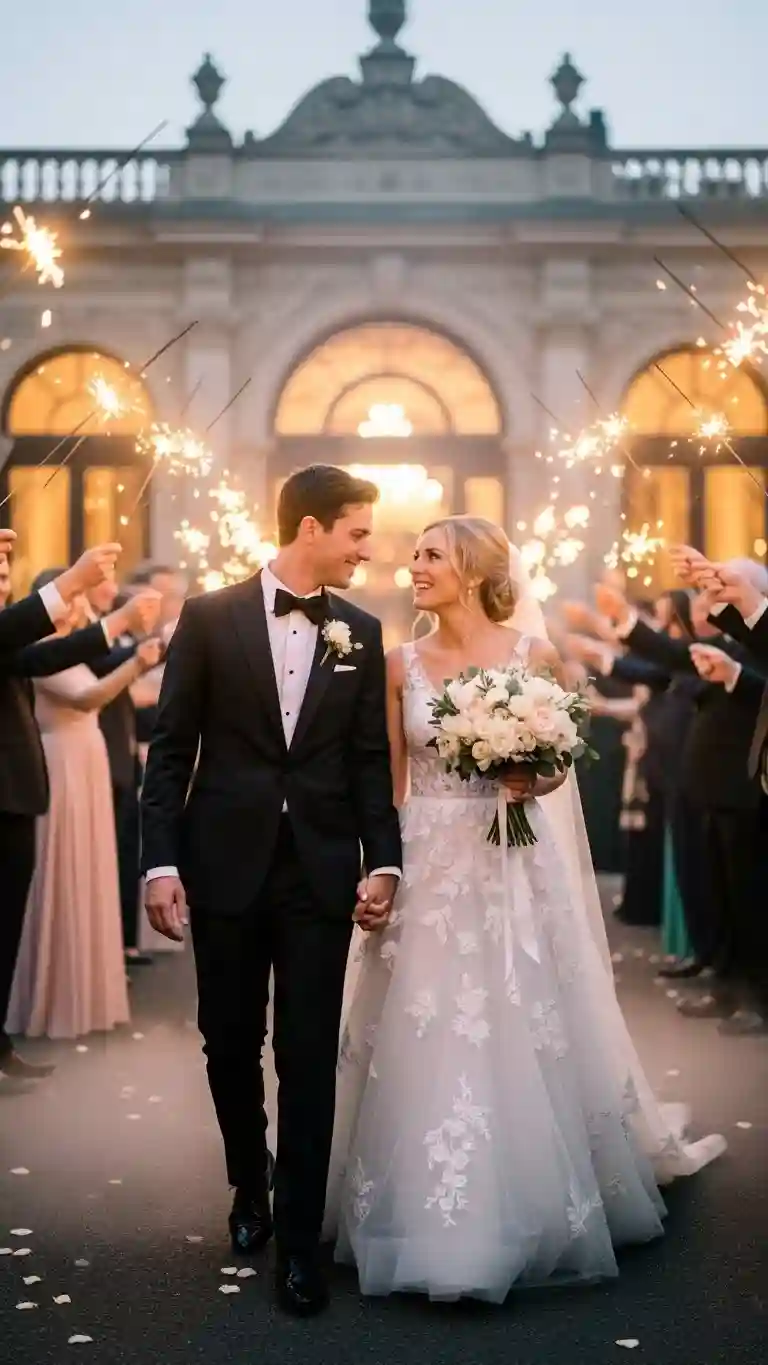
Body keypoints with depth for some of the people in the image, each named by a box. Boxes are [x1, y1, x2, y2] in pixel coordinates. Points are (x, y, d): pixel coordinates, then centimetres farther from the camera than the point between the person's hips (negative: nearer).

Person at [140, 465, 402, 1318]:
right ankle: (250, 1186, 37)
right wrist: (160, 863, -8)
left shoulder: (361, 632, 6)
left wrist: (382, 861, -3)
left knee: (309, 1058, 1)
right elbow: (171, 749, -2)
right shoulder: (210, 617, -1)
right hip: (225, 865, -1)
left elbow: (369, 758, 7)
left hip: (321, 871, 1)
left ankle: (299, 1240, 12)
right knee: (230, 1044, 12)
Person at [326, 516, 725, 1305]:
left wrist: (532, 781, -16)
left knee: (521, 1033, 4)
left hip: (513, 865, -1)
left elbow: (555, 761, 5)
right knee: (424, 1040, 4)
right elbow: (390, 780, 6)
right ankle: (430, 1219, 19)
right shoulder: (403, 664, 3)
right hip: (426, 864, 2)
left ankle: (527, 1208, 23)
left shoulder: (532, 654, -2)